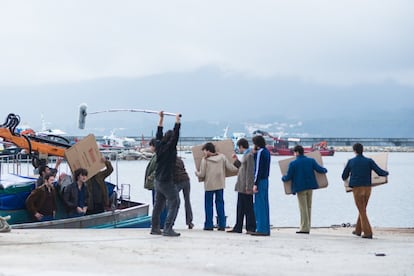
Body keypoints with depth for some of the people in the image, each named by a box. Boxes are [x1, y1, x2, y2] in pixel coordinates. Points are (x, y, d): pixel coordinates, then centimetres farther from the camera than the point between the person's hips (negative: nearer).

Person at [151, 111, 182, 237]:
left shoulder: (159, 146, 5)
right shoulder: (170, 148, -13)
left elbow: (158, 134, 18)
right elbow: (176, 135, -18)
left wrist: (161, 118, 21)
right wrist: (177, 120, -13)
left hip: (158, 180, 8)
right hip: (167, 181, -8)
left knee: (158, 204, 16)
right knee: (174, 203, -4)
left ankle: (155, 228, 19)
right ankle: (168, 229, -11)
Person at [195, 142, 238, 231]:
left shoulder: (205, 160, -8)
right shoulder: (222, 157, 1)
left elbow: (202, 175, -8)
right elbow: (231, 168, 0)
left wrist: (196, 173, 14)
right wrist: (237, 168, 20)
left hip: (209, 185, -3)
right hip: (220, 184, 3)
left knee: (208, 204, 6)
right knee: (220, 204, 9)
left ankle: (209, 225, 4)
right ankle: (222, 225, 6)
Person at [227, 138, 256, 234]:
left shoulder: (249, 155, -15)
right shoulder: (245, 155, 16)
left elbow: (250, 172, -20)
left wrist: (248, 186, -23)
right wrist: (236, 161, 17)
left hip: (246, 187, -10)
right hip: (241, 187, 10)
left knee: (248, 208, -4)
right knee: (240, 208, 13)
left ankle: (251, 228, 1)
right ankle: (238, 228, 18)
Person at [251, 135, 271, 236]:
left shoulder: (260, 152, -14)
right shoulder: (267, 152, 14)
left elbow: (258, 168, -18)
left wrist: (255, 184, -18)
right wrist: (255, 153, 7)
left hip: (260, 180, -9)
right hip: (265, 180, 9)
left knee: (259, 205, -6)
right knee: (264, 205, 12)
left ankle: (261, 229, -7)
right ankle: (266, 229, 14)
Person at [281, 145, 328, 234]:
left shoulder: (293, 163, -10)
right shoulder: (311, 160, 1)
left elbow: (288, 177, -8)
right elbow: (320, 169, 2)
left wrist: (283, 178, 15)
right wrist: (325, 170, 25)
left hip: (300, 187, -4)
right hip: (310, 186, 5)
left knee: (303, 208, 0)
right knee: (308, 207, 13)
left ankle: (304, 228, -1)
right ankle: (307, 227, 16)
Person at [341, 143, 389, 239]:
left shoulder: (351, 162, -2)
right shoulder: (369, 161, -2)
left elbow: (344, 177, 8)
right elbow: (380, 172, -7)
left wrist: (348, 176, 32)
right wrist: (386, 173, 16)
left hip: (357, 189, -2)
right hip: (367, 188, 2)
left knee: (362, 211, 4)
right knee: (362, 209, 20)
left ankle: (368, 233, -4)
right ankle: (358, 230, 30)